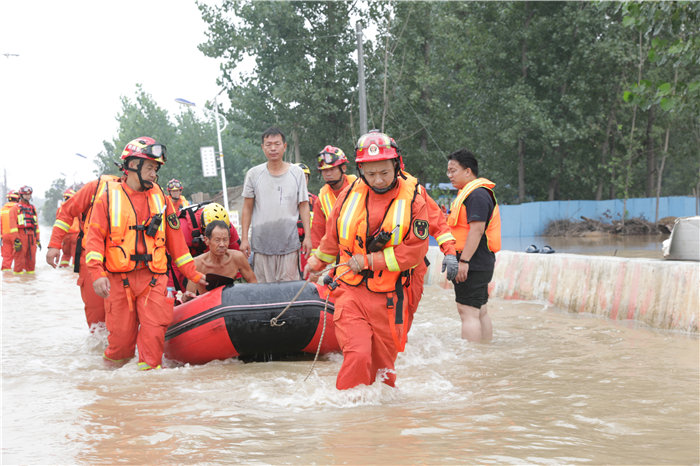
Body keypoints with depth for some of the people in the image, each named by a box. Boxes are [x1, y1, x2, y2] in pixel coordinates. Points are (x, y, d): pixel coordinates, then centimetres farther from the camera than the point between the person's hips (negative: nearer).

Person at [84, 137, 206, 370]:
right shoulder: (109, 196, 3)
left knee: (154, 329, -12)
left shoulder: (159, 198, 12)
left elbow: (175, 239, 16)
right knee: (122, 335, 1)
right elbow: (95, 237, -1)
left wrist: (193, 274, 13)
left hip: (153, 277, 2)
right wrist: (98, 273, -13)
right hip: (118, 279, -2)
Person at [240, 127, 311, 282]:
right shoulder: (254, 174, 5)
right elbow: (247, 208, 8)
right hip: (261, 244, 0)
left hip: (289, 244, 0)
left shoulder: (297, 173, 6)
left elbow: (303, 206, 8)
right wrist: (244, 238, 4)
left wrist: (307, 236, 3)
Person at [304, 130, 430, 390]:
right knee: (357, 355, -16)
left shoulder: (413, 200, -5)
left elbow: (415, 251, -9)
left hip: (388, 297, 0)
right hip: (350, 292, 1)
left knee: (383, 363, 8)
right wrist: (316, 262, 31)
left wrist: (370, 261, -14)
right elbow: (332, 237, 20)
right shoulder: (350, 195, 3)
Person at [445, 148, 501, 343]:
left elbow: (477, 229, -23)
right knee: (480, 311, 15)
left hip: (473, 264, -11)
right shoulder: (469, 193, 20)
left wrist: (464, 261, -25)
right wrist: (446, 218, 16)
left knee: (468, 312, -12)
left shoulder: (477, 194, -14)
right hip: (480, 264, 11)